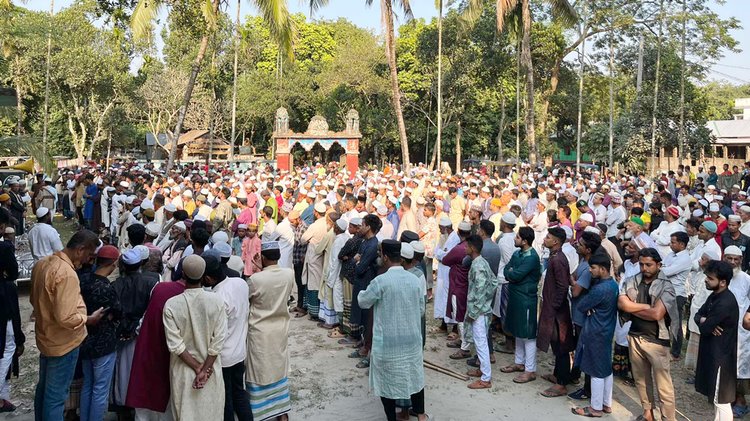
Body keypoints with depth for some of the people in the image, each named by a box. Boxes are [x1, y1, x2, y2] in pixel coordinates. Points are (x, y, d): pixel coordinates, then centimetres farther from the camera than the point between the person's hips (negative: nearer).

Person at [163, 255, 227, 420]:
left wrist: (198, 368, -8)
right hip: (211, 369, 1)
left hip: (183, 371, 0)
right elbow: (218, 341, -14)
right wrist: (204, 369, -9)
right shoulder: (217, 301, -14)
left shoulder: (171, 304, -15)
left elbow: (175, 345, -15)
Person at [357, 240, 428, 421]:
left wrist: (361, 293, 19)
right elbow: (421, 309, 7)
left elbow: (363, 302, -3)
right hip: (412, 339, 5)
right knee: (414, 376, 22)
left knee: (387, 380, 12)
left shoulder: (381, 281, -19)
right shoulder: (414, 280, -3)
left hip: (387, 342, -5)